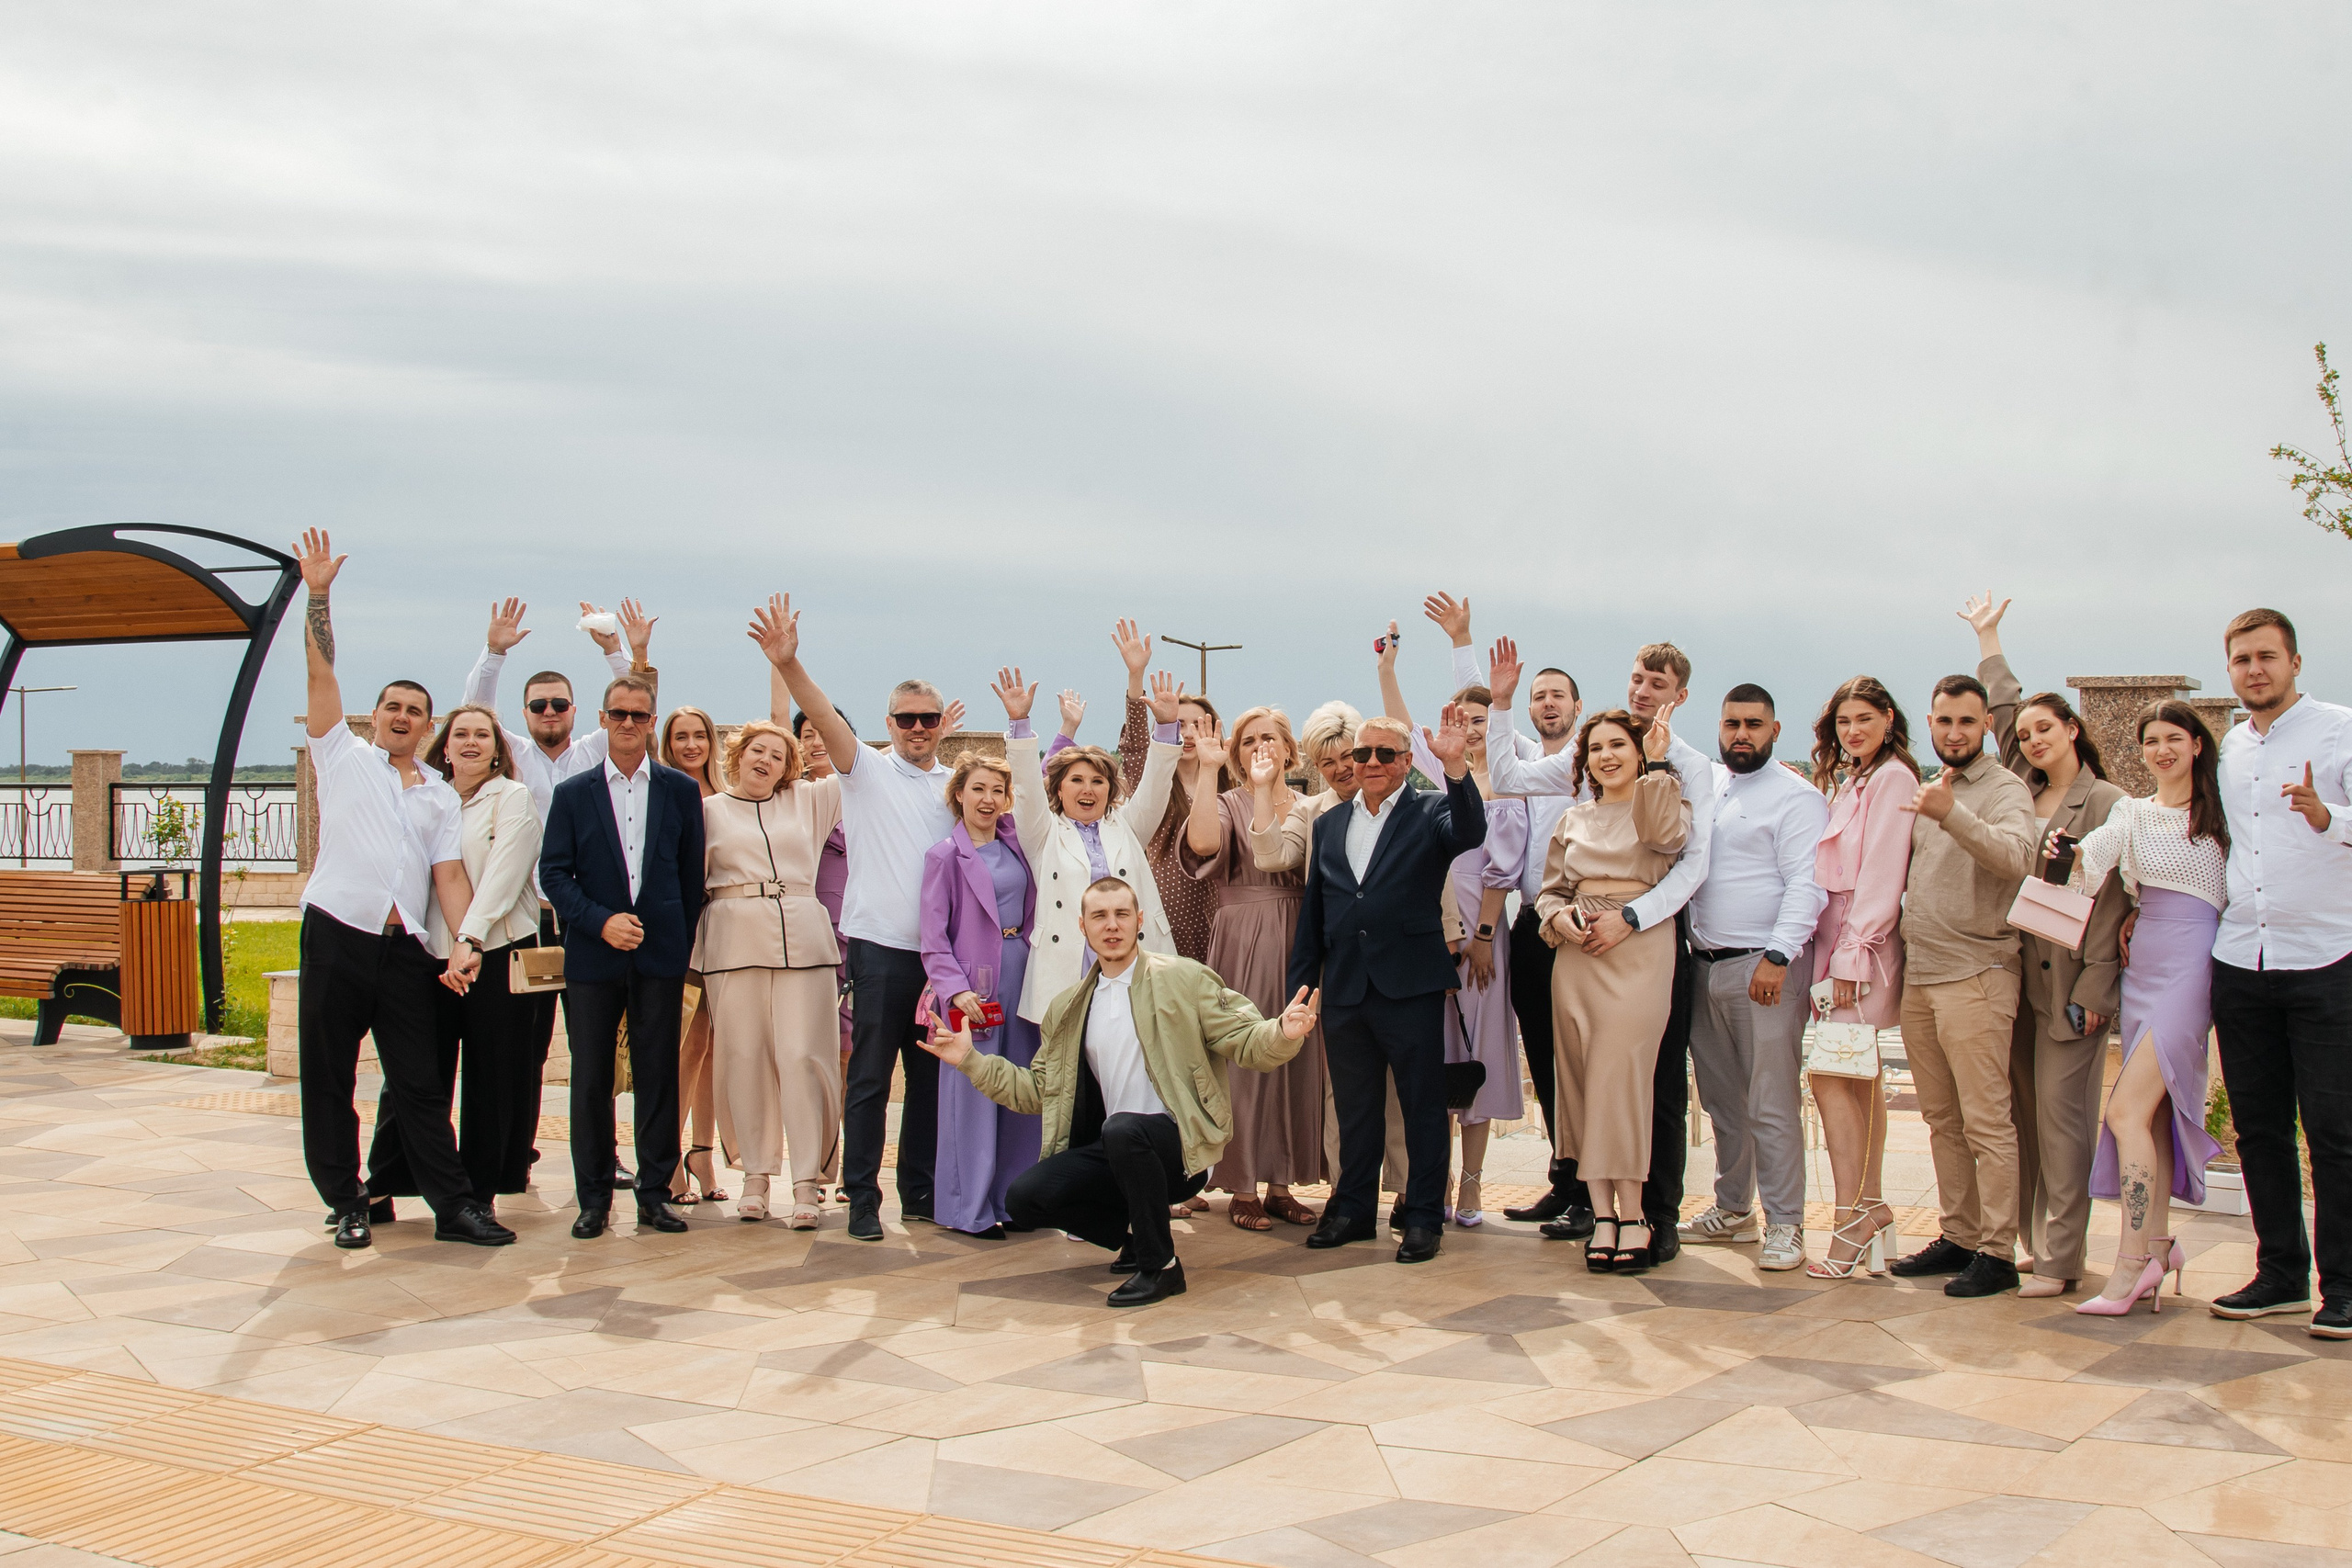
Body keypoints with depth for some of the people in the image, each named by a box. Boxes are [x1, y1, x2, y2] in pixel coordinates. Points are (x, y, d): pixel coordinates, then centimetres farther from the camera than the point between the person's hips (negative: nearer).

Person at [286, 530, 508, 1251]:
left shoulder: (441, 797, 15)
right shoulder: (343, 755, 10)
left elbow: (449, 873, 7)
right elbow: (321, 672, 2)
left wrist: (464, 943, -8)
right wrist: (318, 593, -5)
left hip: (404, 948, 2)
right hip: (335, 936, -1)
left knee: (421, 1084, 2)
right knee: (328, 1079, 3)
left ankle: (454, 1205, 4)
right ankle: (346, 1204, 14)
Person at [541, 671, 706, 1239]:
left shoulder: (680, 790, 7)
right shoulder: (573, 794, 7)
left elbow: (692, 874, 8)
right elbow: (553, 872, 1)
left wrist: (681, 947, 3)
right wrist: (600, 921, -13)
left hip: (660, 957, 0)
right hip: (593, 956, 0)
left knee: (658, 1077, 2)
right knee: (591, 1079, 2)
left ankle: (654, 1194, 11)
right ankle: (593, 1198, 11)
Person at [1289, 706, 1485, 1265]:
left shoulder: (1431, 813, 1)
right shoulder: (1329, 823, 14)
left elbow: (1470, 834, -23)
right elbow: (1312, 912, 16)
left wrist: (1454, 765, -37)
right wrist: (1301, 985, 12)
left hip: (1410, 987, -4)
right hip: (1344, 988, 4)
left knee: (1422, 1104, 3)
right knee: (1354, 1107, 14)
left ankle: (1422, 1218, 12)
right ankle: (1353, 1211, 25)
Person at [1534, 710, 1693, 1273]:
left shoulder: (1663, 802, 5)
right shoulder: (1574, 819, 18)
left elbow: (1665, 835, -19)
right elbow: (1551, 889, 18)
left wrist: (1657, 764, -16)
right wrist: (1561, 919, -3)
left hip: (1638, 951, -5)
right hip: (1577, 954, 5)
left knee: (1619, 1075, -12)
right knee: (1581, 1080, 0)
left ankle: (1632, 1216, -7)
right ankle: (1602, 1214, 3)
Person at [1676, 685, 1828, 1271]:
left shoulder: (1797, 797, -4)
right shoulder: (1704, 789, 17)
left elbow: (1806, 886, -13)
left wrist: (1776, 957, -21)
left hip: (1765, 969, -7)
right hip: (1705, 963, 7)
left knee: (1772, 1104, -7)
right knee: (1722, 1099, 13)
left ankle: (1784, 1224, -1)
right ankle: (1733, 1209, 24)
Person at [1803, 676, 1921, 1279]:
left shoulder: (1892, 778, -9)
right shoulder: (1854, 781, 20)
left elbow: (1881, 877, -15)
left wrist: (1851, 956, -19)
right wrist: (1839, 955, 10)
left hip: (1862, 943, -9)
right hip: (1842, 940, 9)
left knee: (1831, 1075, -13)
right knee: (1860, 1081, 11)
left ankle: (1852, 1224, -12)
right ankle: (1872, 1214, 16)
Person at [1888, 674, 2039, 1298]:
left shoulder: (2006, 789, -6)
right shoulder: (1926, 790, 17)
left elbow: (2017, 857, -26)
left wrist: (1953, 815, -38)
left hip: (1976, 975, -7)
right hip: (1918, 976, 8)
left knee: (1986, 1119, -6)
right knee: (1942, 1118, 12)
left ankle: (1998, 1252, -3)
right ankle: (1959, 1235, 19)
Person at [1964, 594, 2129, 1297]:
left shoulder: (2107, 803, -5)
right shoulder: (2022, 791, 12)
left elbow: (2109, 901, -10)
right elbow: (2005, 710, 25)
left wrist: (2094, 985, -15)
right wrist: (1988, 638, 32)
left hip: (2071, 975, -6)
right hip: (2018, 969, 6)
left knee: (2061, 1112, -7)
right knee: (2026, 1111, 7)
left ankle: (2060, 1259, -4)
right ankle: (2031, 1238, 13)